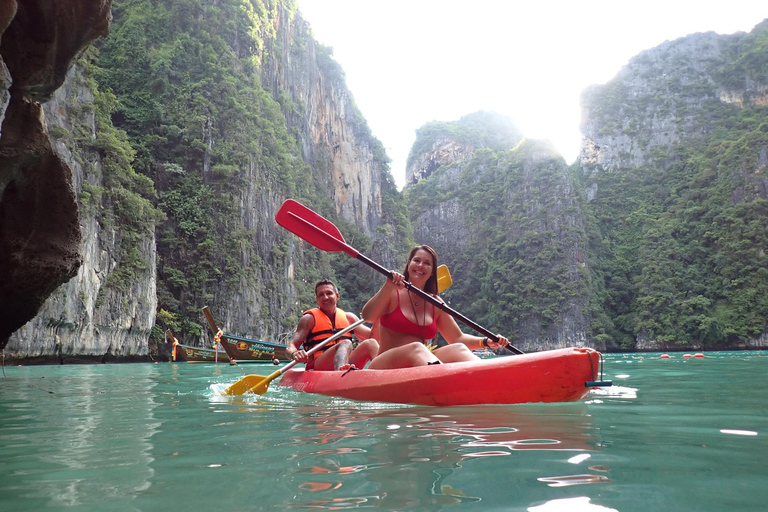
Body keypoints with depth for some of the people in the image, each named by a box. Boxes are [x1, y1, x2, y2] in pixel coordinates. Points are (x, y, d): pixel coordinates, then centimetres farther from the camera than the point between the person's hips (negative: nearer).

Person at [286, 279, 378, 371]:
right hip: (317, 366, -4)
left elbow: (372, 335, 17)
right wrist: (295, 354, -26)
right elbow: (290, 347, -2)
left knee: (371, 343, -19)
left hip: (347, 364, 5)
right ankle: (340, 373, -63)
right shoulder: (310, 318, 7)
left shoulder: (348, 317, 20)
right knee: (346, 344, -31)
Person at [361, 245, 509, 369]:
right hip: (386, 365, -4)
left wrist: (486, 342, -2)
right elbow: (368, 317, -15)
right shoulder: (392, 293, 3)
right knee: (417, 348, -35)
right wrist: (388, 287, -27)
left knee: (458, 349, -22)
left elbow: (457, 338, 14)